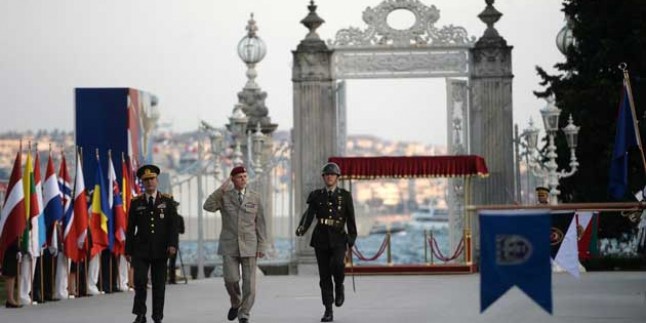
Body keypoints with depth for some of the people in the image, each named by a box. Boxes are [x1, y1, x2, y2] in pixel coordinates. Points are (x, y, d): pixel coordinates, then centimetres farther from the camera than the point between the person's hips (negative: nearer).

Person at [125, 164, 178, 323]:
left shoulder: (167, 201, 5)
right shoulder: (136, 203, 5)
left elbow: (173, 225, -1)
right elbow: (130, 228, 6)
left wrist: (172, 244, -14)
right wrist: (128, 250, 3)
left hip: (160, 250, 0)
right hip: (141, 249, 0)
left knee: (159, 284, 4)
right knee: (140, 280, -10)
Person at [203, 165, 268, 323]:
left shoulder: (255, 198, 5)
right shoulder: (224, 196, 4)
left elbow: (260, 223, 5)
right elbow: (208, 206, -14)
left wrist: (262, 246, 0)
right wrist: (221, 189, -16)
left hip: (249, 247, 0)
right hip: (229, 246, 0)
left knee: (249, 283, -4)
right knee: (231, 280, -12)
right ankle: (235, 303, 17)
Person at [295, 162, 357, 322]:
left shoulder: (345, 196, 4)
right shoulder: (316, 195, 6)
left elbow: (351, 219, 5)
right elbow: (309, 214, -6)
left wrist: (352, 241, 1)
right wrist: (302, 228, -26)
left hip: (338, 238, -2)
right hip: (321, 239, 2)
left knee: (336, 264, -29)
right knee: (324, 275, 0)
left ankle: (339, 286, 3)